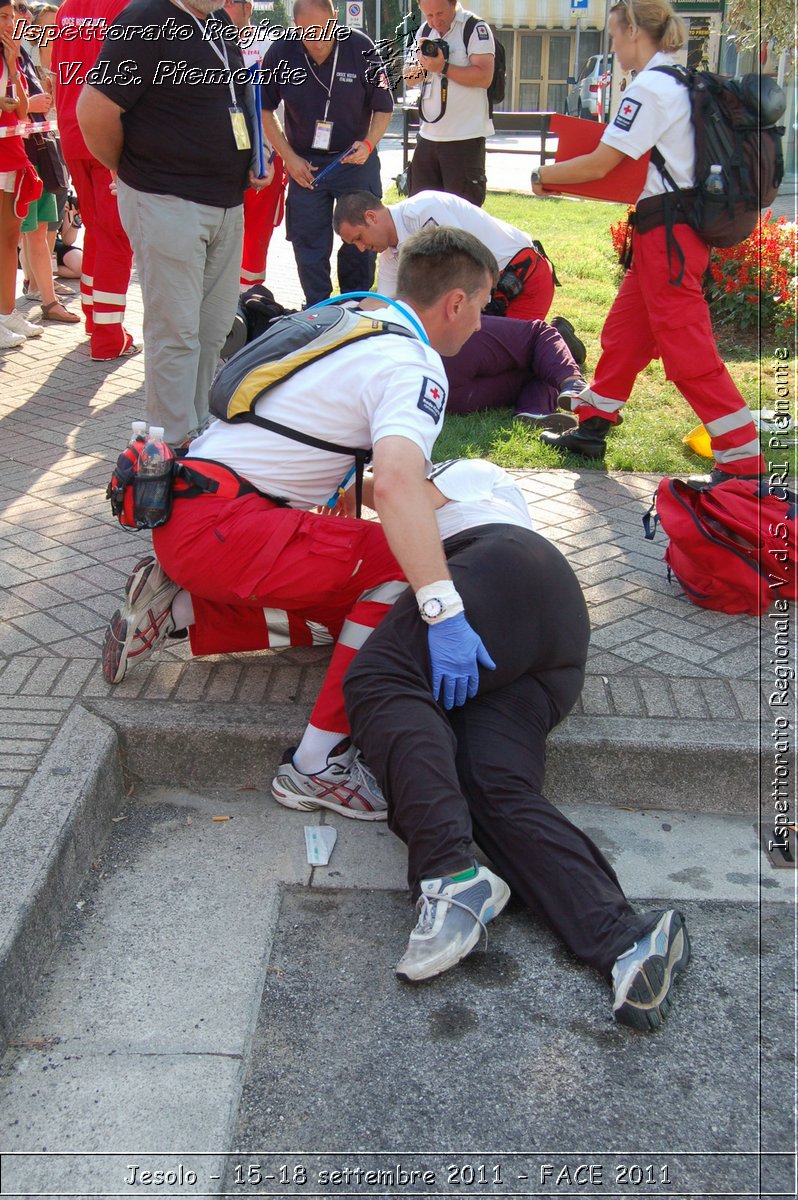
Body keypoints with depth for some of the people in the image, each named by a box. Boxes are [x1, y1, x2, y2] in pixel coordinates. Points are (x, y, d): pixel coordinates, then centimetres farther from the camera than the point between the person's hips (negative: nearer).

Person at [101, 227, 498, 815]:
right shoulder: (413, 367, -12)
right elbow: (396, 486, -32)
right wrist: (445, 610, -38)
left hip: (189, 512, 10)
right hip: (216, 526, -10)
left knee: (346, 608, 13)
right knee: (400, 568, -18)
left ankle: (174, 609, 10)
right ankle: (316, 766, -14)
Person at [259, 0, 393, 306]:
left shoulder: (360, 47, -12)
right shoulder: (280, 53, -9)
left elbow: (383, 107, -2)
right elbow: (265, 110, 4)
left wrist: (368, 144, -19)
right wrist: (289, 157, -2)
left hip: (356, 159, -1)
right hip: (304, 163, 1)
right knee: (309, 245, 3)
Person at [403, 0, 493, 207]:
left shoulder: (476, 29, -7)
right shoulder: (424, 31, 13)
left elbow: (484, 77, -17)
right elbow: (410, 78, 15)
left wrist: (442, 67, -20)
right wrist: (421, 64, -6)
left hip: (465, 136, -7)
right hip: (428, 134, 7)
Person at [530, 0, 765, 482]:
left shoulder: (650, 87, -14)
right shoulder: (679, 83, 16)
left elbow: (599, 165, -13)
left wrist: (543, 175, 2)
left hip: (667, 233, -10)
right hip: (665, 230, 10)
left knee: (689, 351, -9)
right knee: (623, 333, 16)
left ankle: (745, 461, -7)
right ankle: (592, 428, 26)